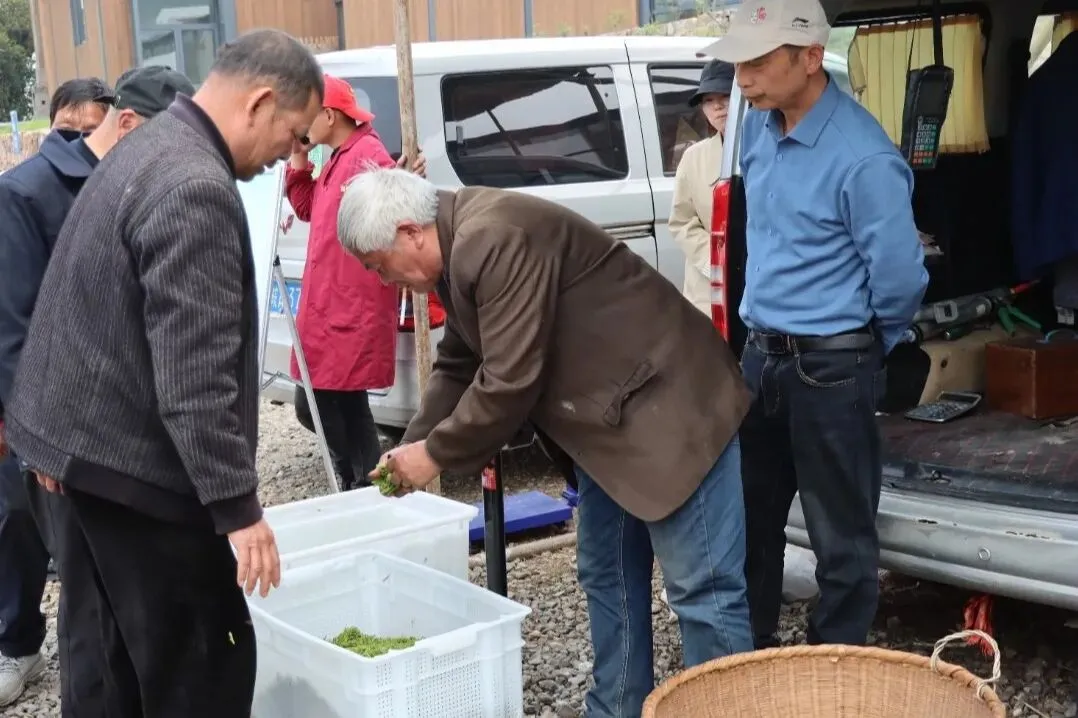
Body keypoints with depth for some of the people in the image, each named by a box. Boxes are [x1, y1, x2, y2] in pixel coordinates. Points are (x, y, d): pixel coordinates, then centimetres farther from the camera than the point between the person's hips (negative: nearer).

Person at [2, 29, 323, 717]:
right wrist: (237, 506, -21)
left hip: (89, 443, 10)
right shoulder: (196, 189, -23)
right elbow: (194, 377, -27)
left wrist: (62, 436, 26)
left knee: (106, 656, 18)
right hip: (139, 465, -10)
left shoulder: (149, 148, 12)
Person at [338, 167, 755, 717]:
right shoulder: (462, 248, 9)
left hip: (667, 408, -11)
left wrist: (436, 454, -11)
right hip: (607, 420, 11)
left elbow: (510, 381, -25)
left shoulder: (496, 241, -24)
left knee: (701, 588, -5)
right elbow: (458, 366, 19)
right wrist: (410, 447, 10)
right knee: (607, 578, 16)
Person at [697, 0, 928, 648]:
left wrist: (868, 347, 0)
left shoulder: (862, 158, -22)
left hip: (831, 369, -8)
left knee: (841, 540, 6)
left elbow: (900, 278, -17)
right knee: (752, 521, 18)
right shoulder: (758, 128, 3)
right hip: (760, 355, 8)